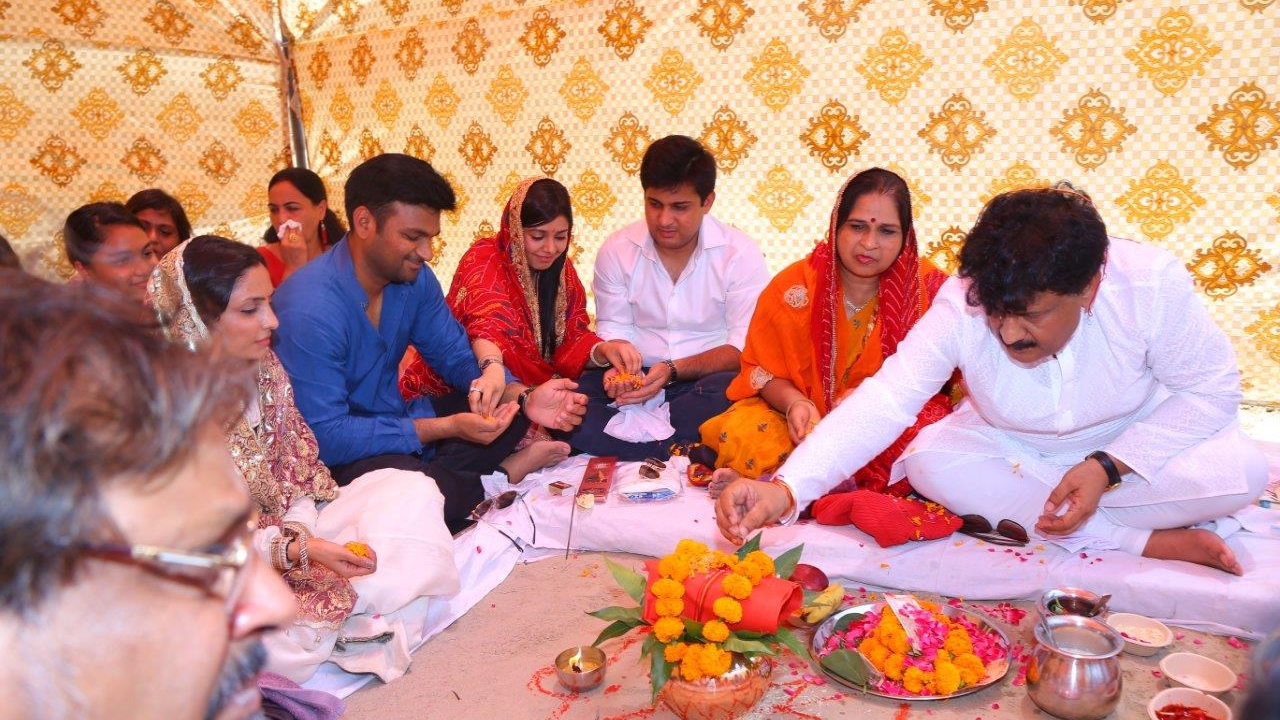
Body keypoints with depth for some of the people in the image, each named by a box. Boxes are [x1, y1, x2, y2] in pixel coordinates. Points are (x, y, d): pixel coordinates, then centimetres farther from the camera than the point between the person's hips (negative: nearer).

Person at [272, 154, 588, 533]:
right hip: (333, 457, -7)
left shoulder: (414, 278, -5)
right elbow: (323, 436, -28)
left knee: (512, 405, 3)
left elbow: (455, 355, 4)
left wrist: (524, 398, -16)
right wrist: (445, 427, -32)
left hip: (393, 420, 7)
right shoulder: (309, 309, -27)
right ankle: (497, 479, -6)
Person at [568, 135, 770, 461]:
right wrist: (617, 367, -18)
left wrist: (672, 370, -23)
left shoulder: (740, 254, -6)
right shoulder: (616, 250, 2)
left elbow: (744, 346, -9)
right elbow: (613, 331, 7)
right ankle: (683, 451, -25)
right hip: (636, 379, 2)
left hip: (705, 381, -2)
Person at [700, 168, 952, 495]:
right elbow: (762, 369, 1)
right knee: (739, 430, -28)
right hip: (806, 421, 0)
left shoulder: (928, 287, -4)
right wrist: (794, 403, -21)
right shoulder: (794, 285, -4)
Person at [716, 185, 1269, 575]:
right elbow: (886, 399, -37)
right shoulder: (962, 302, -29)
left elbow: (1211, 388, -17)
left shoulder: (1152, 283, -29)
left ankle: (1019, 512, -19)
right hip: (1013, 448, 1)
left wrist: (1108, 468, -30)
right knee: (930, 463, -29)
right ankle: (1146, 541, -21)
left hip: (1135, 445, 0)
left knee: (1238, 470, -27)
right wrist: (786, 490, -50)